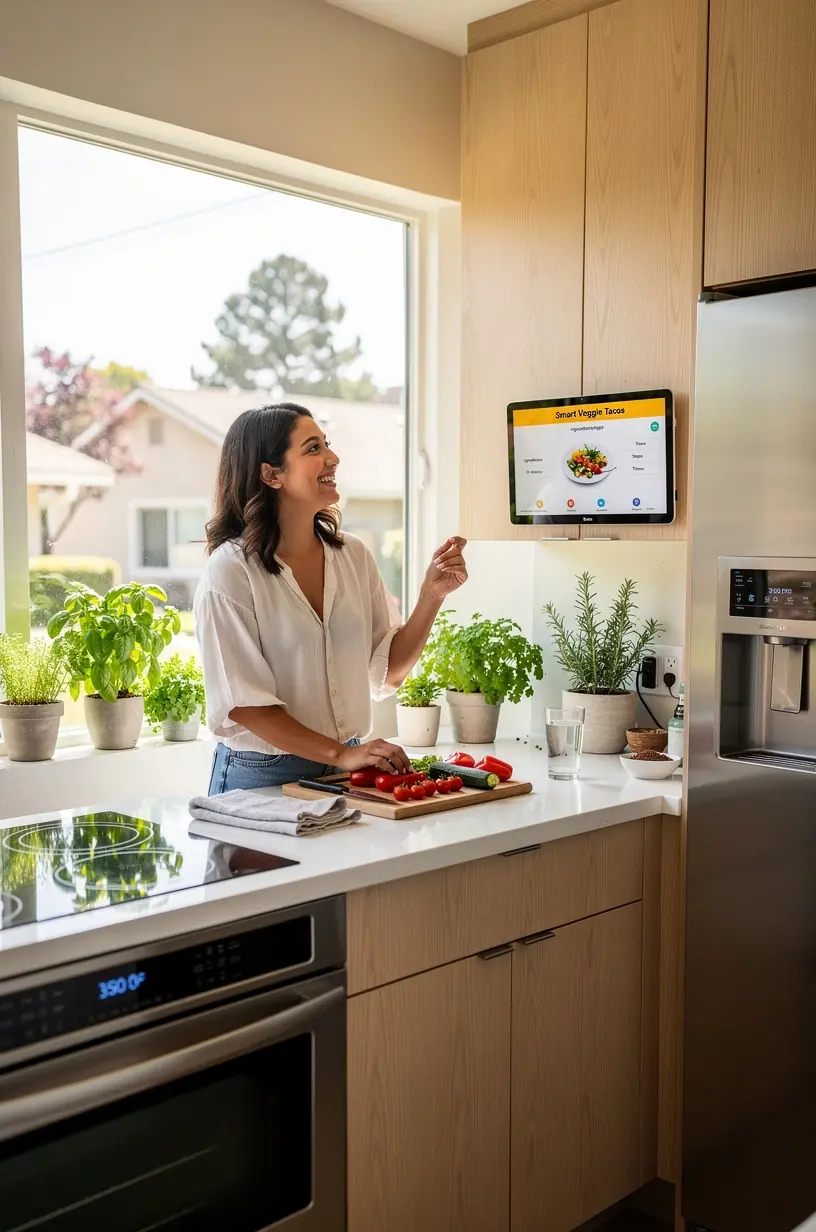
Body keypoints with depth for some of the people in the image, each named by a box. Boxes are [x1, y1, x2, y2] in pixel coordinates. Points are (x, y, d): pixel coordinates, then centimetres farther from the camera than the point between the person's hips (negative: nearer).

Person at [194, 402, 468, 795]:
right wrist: (340, 754, -20)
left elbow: (388, 671, 5)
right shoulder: (230, 570, -12)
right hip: (262, 775, -4)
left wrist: (433, 593, -6)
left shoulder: (353, 555, 4)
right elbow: (243, 702, -15)